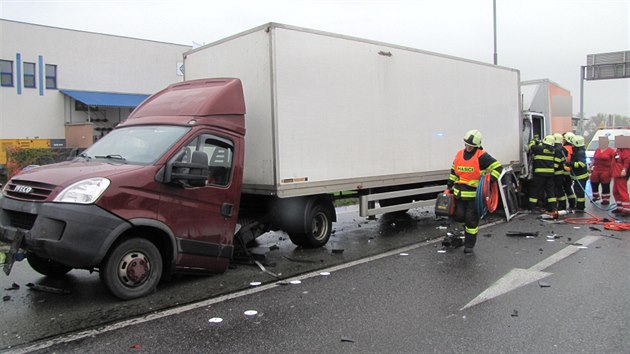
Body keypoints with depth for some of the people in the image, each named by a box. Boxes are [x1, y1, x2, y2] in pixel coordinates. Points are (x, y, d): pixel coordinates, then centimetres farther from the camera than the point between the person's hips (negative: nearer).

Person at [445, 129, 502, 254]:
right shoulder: (459, 154, 9)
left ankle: (469, 245, 13)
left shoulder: (481, 156, -9)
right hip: (459, 193, 5)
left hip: (474, 195, -5)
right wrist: (448, 187, 16)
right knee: (459, 217, 3)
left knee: (471, 220, 2)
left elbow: (498, 167, -9)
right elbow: (453, 172, 19)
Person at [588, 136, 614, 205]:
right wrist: (590, 166, 12)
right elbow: (593, 159, 18)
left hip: (606, 171, -6)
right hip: (596, 170, 6)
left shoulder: (610, 150, -8)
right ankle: (596, 197, 31)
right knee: (594, 184, 12)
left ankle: (606, 200, 13)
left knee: (605, 186, 3)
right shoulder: (597, 150, 11)